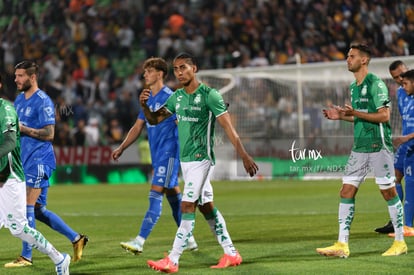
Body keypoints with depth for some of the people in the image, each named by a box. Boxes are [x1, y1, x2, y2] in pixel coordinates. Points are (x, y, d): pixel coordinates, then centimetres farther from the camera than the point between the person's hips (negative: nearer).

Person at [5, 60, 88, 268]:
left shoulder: (43, 101, -12)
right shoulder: (19, 99, 15)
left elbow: (49, 134, -17)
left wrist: (23, 129, -19)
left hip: (39, 160, -9)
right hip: (26, 161, 9)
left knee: (28, 208, -10)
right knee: (38, 210, 11)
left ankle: (26, 256, -5)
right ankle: (76, 239, 22)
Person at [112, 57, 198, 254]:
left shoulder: (169, 97, -11)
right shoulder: (148, 99, 14)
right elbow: (138, 127, 20)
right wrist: (121, 148, 13)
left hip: (169, 153, -9)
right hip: (157, 155, 9)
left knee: (155, 195, -13)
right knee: (172, 194, 13)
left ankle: (139, 241, -20)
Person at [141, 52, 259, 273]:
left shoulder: (209, 95, -12)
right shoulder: (177, 97, 9)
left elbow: (228, 127, -13)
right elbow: (154, 119, 12)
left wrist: (244, 156, -17)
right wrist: (144, 105, -10)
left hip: (201, 159, -8)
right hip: (185, 160, 8)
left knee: (187, 207, -12)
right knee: (206, 207, 12)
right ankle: (231, 254, 21)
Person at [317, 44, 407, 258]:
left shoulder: (375, 84, -11)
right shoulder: (353, 87, 15)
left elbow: (384, 115, -17)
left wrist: (355, 113, -21)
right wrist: (341, 116, 9)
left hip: (379, 145, -8)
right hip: (360, 147, 8)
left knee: (388, 192, 0)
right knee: (346, 192, 2)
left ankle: (400, 242, 10)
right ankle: (342, 245, 2)